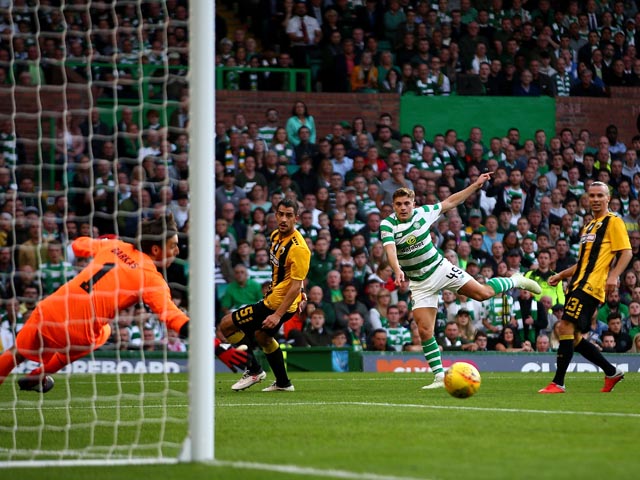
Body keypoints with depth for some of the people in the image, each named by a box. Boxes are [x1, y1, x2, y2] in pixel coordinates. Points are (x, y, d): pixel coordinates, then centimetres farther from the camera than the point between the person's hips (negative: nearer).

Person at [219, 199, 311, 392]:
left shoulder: (298, 248, -26)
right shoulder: (276, 236, 0)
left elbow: (296, 285, -27)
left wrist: (278, 315, -29)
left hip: (277, 303, -10)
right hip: (273, 295, 10)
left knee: (226, 325, -6)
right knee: (262, 336, 32)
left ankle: (253, 369, 3)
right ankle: (283, 383, 42)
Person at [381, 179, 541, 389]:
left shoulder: (423, 213, -6)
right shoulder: (388, 225, -15)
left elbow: (449, 202, 9)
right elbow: (390, 250, -32)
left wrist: (476, 185, 7)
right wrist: (398, 271, -51)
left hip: (440, 268, 1)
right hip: (420, 283, -1)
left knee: (483, 293, -8)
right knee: (424, 330, -9)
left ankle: (516, 281, 22)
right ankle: (440, 376, 2)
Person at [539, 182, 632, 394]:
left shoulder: (614, 222, -1)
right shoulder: (589, 226, 25)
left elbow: (626, 252, -9)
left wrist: (614, 275, -23)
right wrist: (562, 275, 24)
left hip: (591, 286, -9)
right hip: (579, 285, 9)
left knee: (566, 327, -18)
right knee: (574, 337, 7)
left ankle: (558, 383, -18)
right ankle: (611, 372, 20)